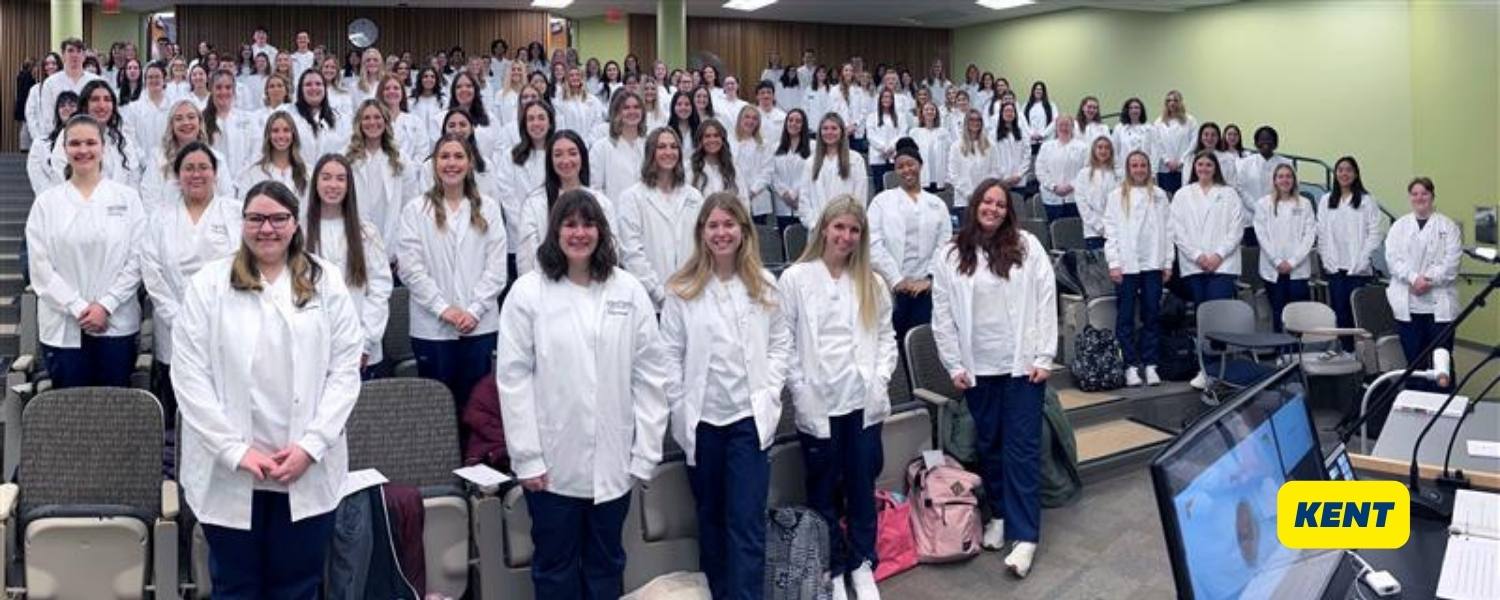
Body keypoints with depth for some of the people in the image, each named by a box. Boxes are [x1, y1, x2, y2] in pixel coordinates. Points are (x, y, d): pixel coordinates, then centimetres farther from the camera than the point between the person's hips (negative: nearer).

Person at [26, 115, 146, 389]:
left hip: (116, 323, 0)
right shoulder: (46, 202, 5)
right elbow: (40, 266, 0)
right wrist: (78, 308, -9)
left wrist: (106, 306, -10)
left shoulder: (127, 198, 3)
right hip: (63, 328, 1)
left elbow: (136, 261, -1)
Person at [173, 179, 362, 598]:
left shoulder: (326, 282, 5)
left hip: (308, 471, 1)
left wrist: (311, 445, -9)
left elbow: (345, 371, 1)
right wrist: (235, 450, -11)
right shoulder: (209, 283, 1)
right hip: (229, 473, 0)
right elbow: (190, 375, -3)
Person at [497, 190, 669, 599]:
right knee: (555, 566, 12)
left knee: (607, 565, 16)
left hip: (613, 461, 2)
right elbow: (513, 377, -6)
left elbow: (650, 374, 1)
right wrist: (527, 457, -9)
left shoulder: (629, 291, 1)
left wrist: (646, 450, -2)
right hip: (552, 461, -2)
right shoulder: (528, 292, -5)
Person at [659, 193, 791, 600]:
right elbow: (671, 354, 0)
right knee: (710, 518, 15)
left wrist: (769, 391, -4)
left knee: (747, 522, -5)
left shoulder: (764, 285, 4)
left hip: (751, 417, 0)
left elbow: (781, 343, 7)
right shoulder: (682, 289, -1)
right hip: (701, 419, 1)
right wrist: (680, 407, -6)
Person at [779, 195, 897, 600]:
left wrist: (881, 380, -2)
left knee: (862, 486, 11)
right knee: (824, 491, 9)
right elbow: (784, 341, -5)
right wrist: (801, 391, -10)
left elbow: (886, 335, 11)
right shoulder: (795, 279, -4)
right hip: (818, 404, -3)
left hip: (863, 401, 3)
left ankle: (862, 564, 27)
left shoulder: (871, 282, 8)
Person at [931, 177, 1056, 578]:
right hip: (978, 366, 2)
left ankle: (1025, 535, 0)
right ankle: (999, 515, 29)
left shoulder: (1027, 246, 0)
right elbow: (942, 314, 3)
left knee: (1022, 447, -2)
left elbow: (1046, 301, -2)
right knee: (988, 444, 11)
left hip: (1022, 363, -2)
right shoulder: (952, 256, 2)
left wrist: (1043, 357, -6)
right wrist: (954, 365, 0)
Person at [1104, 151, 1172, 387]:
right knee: (1126, 317, -1)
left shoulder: (1159, 195, 9)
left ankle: (1150, 364, 10)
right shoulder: (1116, 196, 3)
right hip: (1126, 265, -2)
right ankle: (1132, 365, 5)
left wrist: (1168, 262, 3)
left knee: (1152, 316, 4)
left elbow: (1167, 230, 8)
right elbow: (1110, 231, 0)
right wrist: (1114, 263, -7)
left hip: (1153, 263, 2)